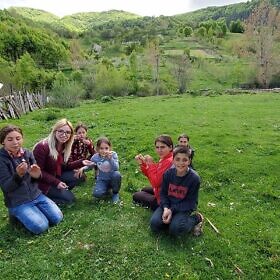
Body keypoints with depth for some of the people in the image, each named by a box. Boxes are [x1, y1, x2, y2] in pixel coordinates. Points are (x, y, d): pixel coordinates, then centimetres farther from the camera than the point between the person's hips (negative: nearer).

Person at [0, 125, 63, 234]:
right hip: (17, 202, -4)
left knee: (57, 218, -6)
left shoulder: (27, 153, 0)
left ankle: (34, 210, 15)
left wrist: (37, 175, -19)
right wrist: (18, 175, -34)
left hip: (36, 195, 4)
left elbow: (36, 179, 6)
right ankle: (17, 214, 7)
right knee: (40, 227, -18)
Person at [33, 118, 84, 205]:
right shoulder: (42, 147, -25)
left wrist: (81, 162, -10)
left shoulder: (63, 146, -2)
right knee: (69, 198, -12)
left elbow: (63, 166, 2)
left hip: (55, 176, 8)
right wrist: (56, 182, -26)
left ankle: (60, 191, 1)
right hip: (42, 181, -7)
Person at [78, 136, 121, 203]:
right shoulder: (95, 157, -10)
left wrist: (110, 158, -41)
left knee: (117, 174, -36)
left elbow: (116, 168, -28)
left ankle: (115, 193, -5)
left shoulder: (113, 154, -17)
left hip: (112, 179, 0)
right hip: (102, 180, 1)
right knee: (96, 194, -28)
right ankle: (107, 189, 11)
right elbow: (90, 166, 10)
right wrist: (83, 168, -11)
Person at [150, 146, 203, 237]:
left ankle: (195, 219, 1)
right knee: (154, 224, -16)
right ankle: (173, 219, 10)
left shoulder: (194, 178, -19)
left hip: (184, 208, -3)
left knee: (175, 229, -26)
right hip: (168, 205, 4)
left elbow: (190, 202, -14)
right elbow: (163, 193, -1)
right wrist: (165, 208, -20)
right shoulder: (168, 173, -9)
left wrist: (172, 210, -23)